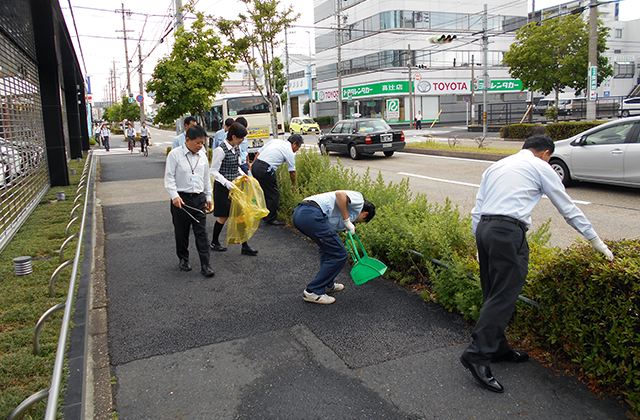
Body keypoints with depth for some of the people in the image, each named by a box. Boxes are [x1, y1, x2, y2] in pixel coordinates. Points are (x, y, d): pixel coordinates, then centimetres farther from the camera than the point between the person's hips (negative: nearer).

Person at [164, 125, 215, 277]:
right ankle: (183, 259, 29)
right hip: (181, 199, -3)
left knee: (201, 232, 1)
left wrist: (208, 197, 18)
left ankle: (205, 264, 4)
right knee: (181, 232, 9)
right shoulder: (175, 154, -6)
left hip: (199, 198, 3)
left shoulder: (202, 155, 9)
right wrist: (174, 196, -17)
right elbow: (169, 177, -7)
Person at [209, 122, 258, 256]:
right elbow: (213, 171, -16)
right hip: (222, 187, -7)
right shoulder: (220, 150, -18)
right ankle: (214, 242, 28)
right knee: (224, 216, 6)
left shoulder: (236, 148, 6)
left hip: (234, 186, 7)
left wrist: (242, 174, 4)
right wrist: (227, 183, -24)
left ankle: (244, 246, 11)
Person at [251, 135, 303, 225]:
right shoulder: (289, 152, 0)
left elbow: (258, 152, 17)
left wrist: (252, 166, 22)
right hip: (265, 170, -8)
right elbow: (292, 171, 7)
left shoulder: (275, 141, 18)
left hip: (255, 165, 8)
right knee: (274, 194, 3)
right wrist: (294, 184, 21)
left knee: (264, 191, 22)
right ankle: (271, 219, 9)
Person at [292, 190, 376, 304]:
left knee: (329, 248, 31)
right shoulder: (359, 199, 11)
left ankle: (327, 284, 37)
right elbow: (340, 194, -9)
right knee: (339, 255, 0)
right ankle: (312, 292, 7)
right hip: (312, 215, -11)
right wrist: (347, 220, -2)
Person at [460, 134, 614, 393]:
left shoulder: (496, 166, 24)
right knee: (503, 297, -6)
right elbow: (567, 208, 12)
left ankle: (497, 348, 25)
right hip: (509, 231, -7)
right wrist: (595, 240, 22)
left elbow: (477, 209, 20)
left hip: (483, 227, 7)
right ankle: (477, 356, -10)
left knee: (493, 294, 15)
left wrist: (481, 246, 24)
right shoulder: (540, 167, 8)